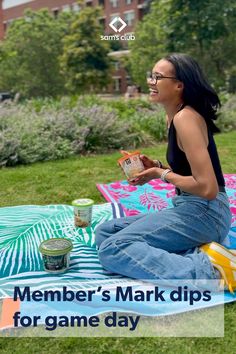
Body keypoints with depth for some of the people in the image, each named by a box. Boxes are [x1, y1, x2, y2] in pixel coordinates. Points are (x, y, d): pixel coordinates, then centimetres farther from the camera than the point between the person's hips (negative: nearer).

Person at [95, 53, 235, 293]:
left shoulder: (185, 118, -17)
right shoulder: (174, 116, 13)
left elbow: (207, 188, -22)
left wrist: (161, 174, -9)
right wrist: (157, 167, 5)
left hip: (203, 211, -10)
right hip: (191, 209, 10)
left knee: (113, 249, -19)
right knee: (105, 232, 9)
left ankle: (207, 270, -16)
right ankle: (196, 254, -2)